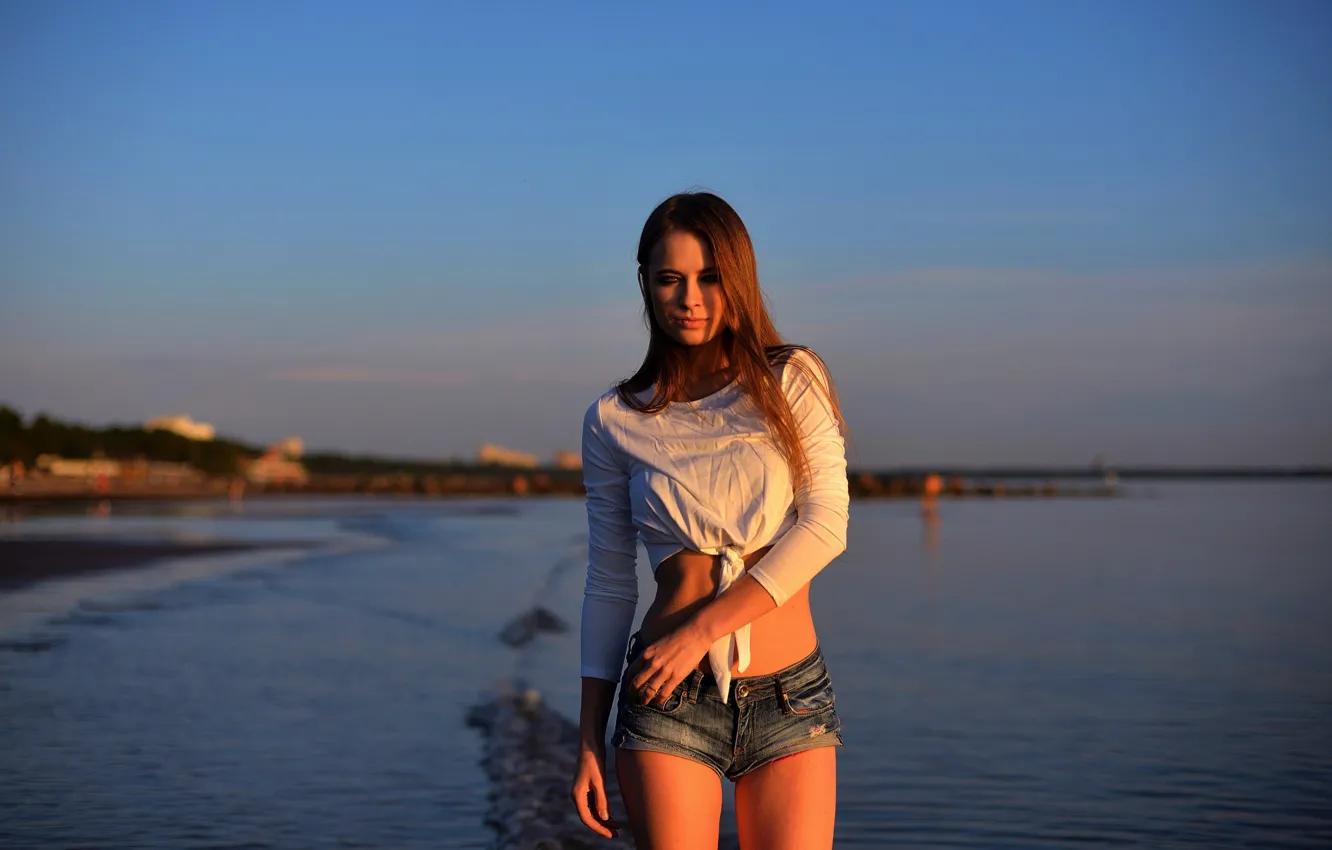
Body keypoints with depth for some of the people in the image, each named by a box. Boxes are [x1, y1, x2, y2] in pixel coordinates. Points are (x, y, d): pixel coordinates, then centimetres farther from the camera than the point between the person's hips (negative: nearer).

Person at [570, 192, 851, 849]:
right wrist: (589, 741, 5)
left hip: (792, 700, 0)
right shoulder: (615, 420, 5)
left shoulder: (794, 381, 4)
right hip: (670, 698, 0)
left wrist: (701, 630, -15)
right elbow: (609, 584, 8)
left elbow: (825, 526, -7)